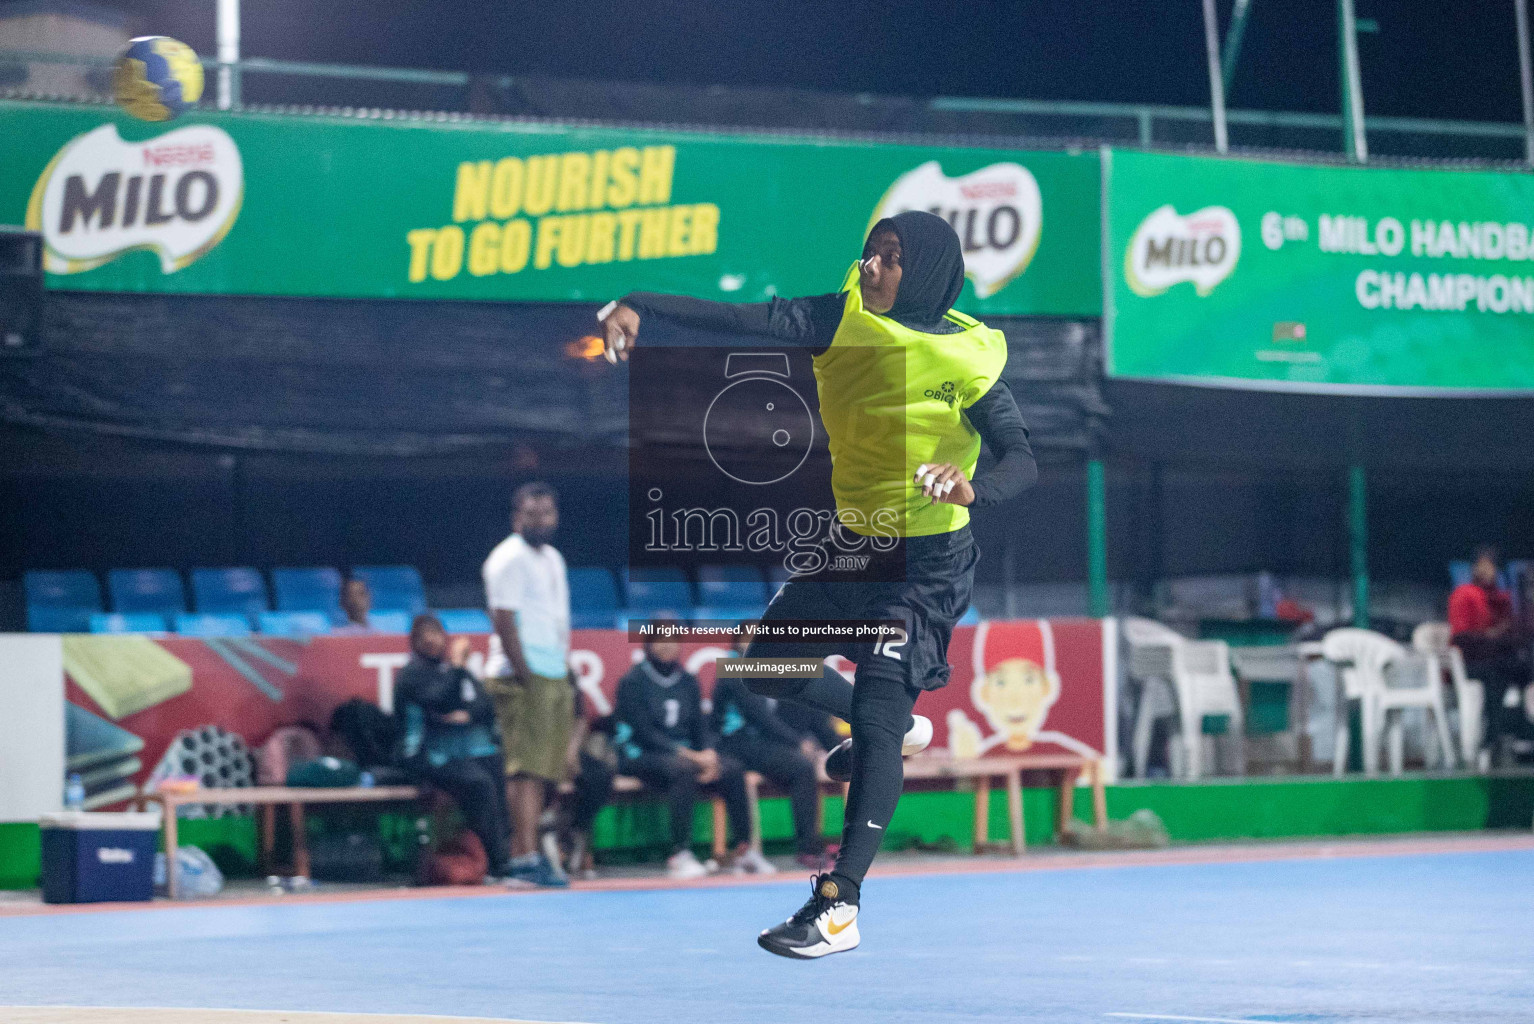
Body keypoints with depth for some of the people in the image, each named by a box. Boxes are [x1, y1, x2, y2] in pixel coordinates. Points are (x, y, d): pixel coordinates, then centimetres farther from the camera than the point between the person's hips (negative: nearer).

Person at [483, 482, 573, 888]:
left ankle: (522, 852, 8)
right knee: (526, 767, -12)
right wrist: (526, 678, -18)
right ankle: (526, 857, -15)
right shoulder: (509, 559, -8)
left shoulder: (553, 558, 20)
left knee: (545, 770, 6)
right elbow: (504, 622, -14)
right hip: (523, 676, -9)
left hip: (554, 675, 9)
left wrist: (567, 680, 16)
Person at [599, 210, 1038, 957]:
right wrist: (638, 306, -32)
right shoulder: (842, 322, -7)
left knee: (877, 716, -18)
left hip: (927, 564, -7)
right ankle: (898, 728, 42)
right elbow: (746, 320, -19)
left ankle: (839, 907, -16)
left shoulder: (966, 356, -18)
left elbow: (1022, 459, -22)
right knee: (770, 665, 16)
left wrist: (973, 491, -45)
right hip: (854, 544, 7)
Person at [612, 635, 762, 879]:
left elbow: (700, 725, 10)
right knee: (683, 770, -37)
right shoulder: (632, 682, -5)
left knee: (732, 768, -19)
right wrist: (684, 754, -22)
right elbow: (644, 732, -14)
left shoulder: (687, 681, 13)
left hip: (685, 752, 6)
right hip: (641, 756, -6)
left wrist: (708, 754, -13)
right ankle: (679, 855, -39)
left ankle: (742, 849, -15)